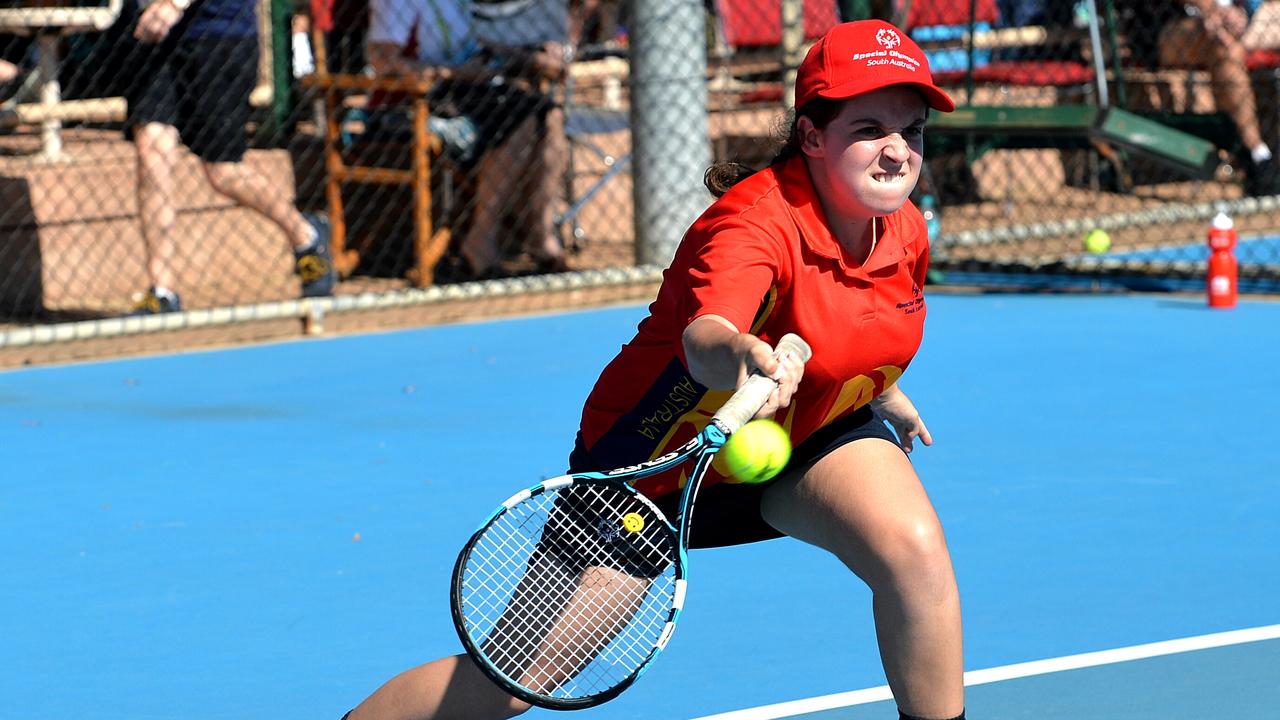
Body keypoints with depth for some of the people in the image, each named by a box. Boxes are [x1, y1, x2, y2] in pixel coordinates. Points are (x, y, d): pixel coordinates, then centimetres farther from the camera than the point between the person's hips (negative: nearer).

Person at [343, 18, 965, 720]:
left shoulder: (906, 230, -9)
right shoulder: (754, 221, -33)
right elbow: (704, 334, -55)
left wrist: (883, 390, 27)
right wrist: (743, 357, -75)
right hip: (659, 456, -6)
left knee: (915, 552, -25)